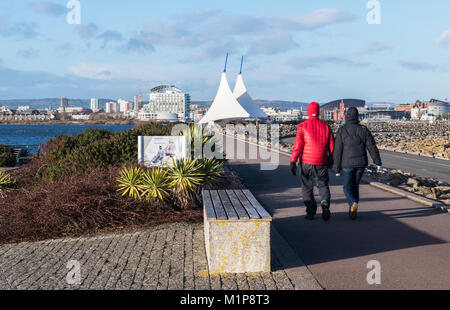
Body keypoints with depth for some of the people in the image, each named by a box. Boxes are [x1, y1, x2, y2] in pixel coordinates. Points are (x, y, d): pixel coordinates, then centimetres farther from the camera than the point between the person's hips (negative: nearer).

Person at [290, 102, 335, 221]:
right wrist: (330, 161, 19)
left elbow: (298, 145, -10)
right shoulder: (326, 127, 7)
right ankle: (325, 202, -15)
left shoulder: (302, 126, -3)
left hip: (306, 162, -2)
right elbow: (331, 146, 7)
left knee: (307, 188, 12)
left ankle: (311, 212, 8)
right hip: (322, 163, 2)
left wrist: (293, 162, -8)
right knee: (323, 185, 13)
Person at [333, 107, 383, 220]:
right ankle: (353, 211, 19)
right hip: (361, 164, 3)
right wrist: (378, 162, 4)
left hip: (347, 164, -3)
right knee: (355, 186, 18)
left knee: (348, 187, 8)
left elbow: (337, 152, -7)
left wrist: (337, 169, -1)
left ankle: (353, 203, -22)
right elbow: (372, 147, -2)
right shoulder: (363, 129, 0)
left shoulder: (341, 131, -6)